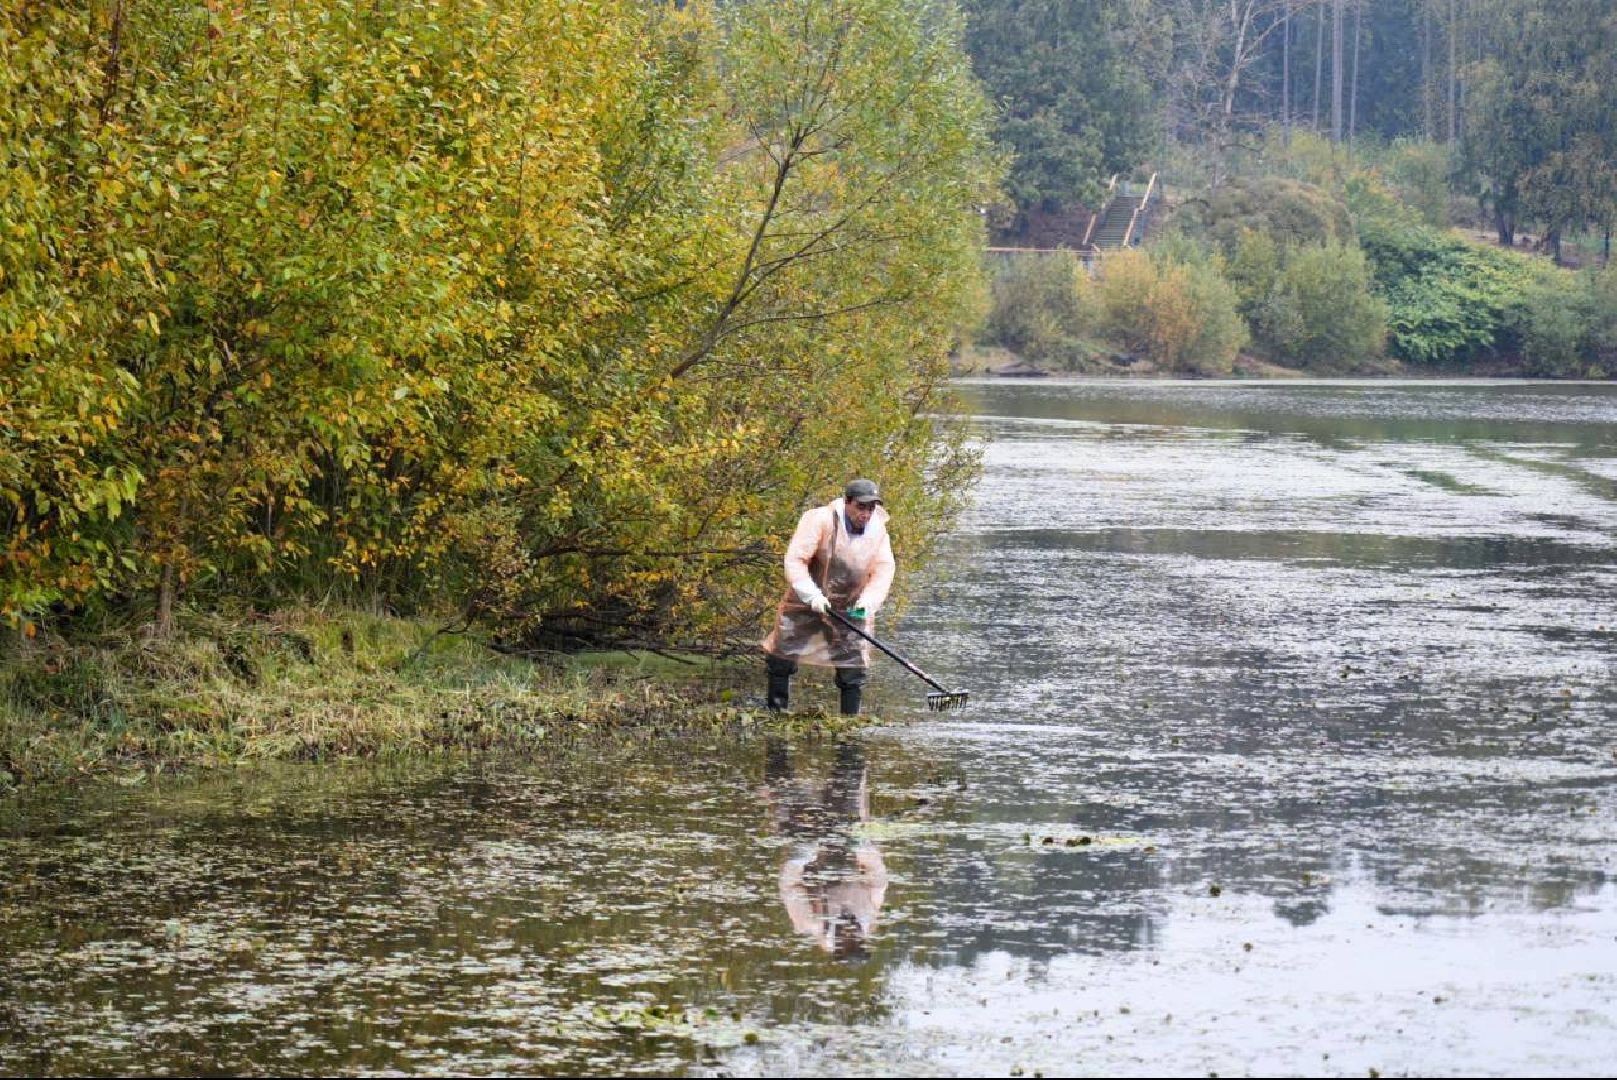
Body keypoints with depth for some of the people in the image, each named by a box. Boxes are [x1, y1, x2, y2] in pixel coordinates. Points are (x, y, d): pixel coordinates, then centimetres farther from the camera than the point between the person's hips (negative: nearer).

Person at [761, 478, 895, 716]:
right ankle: (776, 710, 19)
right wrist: (811, 595, -35)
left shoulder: (878, 530, -8)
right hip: (805, 603, -2)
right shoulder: (820, 520, -22)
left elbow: (883, 570, -9)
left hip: (851, 608, 2)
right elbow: (795, 560, -24)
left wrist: (869, 600, -27)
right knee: (781, 659, 4)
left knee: (854, 667, -2)